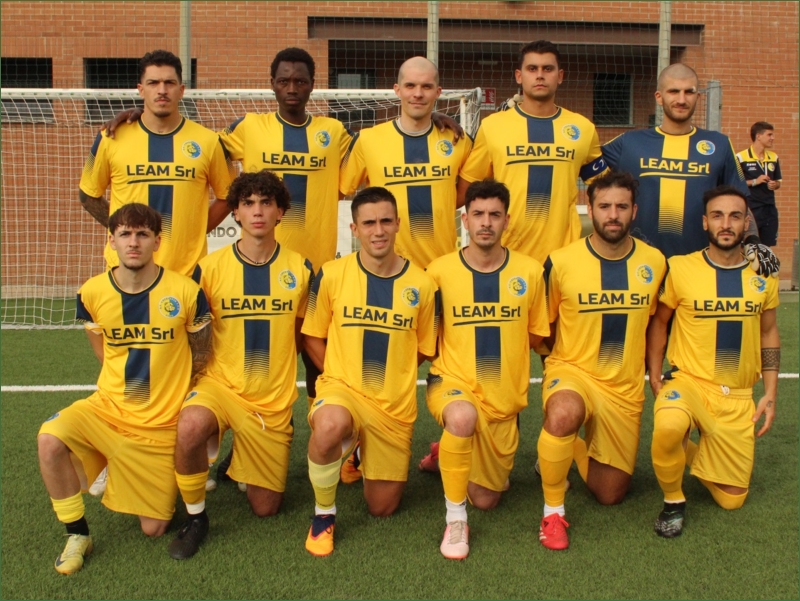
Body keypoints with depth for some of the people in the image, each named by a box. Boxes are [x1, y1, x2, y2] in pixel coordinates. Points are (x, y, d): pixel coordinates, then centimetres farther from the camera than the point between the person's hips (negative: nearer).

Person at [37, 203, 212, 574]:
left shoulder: (185, 292, -14)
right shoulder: (92, 293, -7)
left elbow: (200, 357, 1)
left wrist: (166, 388, 6)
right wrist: (128, 380, 7)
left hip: (161, 425, -1)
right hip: (109, 408, 2)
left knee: (154, 530, 2)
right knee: (50, 439, -30)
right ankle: (77, 534, -8)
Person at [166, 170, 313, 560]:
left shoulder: (299, 268, -3)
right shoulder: (211, 267, -7)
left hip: (275, 399, 2)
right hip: (221, 383, -2)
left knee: (265, 508, 6)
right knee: (190, 427, -38)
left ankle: (242, 462, 41)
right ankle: (195, 517, -9)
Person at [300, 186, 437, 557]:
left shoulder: (421, 284, -4)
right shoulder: (331, 275, -7)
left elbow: (422, 349, 8)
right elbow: (313, 337, 3)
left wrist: (388, 375, 0)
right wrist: (340, 377, -5)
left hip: (396, 405, 2)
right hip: (342, 388, -2)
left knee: (382, 508, 11)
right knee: (328, 427, -40)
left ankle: (363, 454, 45)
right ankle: (324, 514, -10)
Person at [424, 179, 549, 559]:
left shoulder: (530, 271, -3)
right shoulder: (440, 270, -7)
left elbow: (535, 334, 9)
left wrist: (500, 348, 0)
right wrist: (459, 357, -7)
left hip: (504, 398, 3)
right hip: (452, 382, -2)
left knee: (485, 500, 11)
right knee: (463, 416, -40)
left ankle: (455, 451, 44)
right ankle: (455, 519, -20)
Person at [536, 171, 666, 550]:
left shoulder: (655, 263, -3)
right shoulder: (561, 262, -13)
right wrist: (558, 367, -3)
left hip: (626, 388, 4)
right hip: (572, 370, -3)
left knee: (610, 495, 10)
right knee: (562, 414, -41)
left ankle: (575, 451, 42)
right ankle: (553, 511, -17)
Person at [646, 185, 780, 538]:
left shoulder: (763, 275, 1)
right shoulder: (680, 269, -9)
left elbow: (769, 333, 11)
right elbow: (658, 323, 2)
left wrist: (771, 394, 6)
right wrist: (655, 379, -7)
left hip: (738, 397, 3)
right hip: (688, 382, -3)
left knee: (732, 499, 7)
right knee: (668, 428, -39)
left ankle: (694, 456, 39)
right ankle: (673, 501, -9)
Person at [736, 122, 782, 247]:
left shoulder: (773, 158, 10)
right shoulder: (741, 157, -8)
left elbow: (778, 181, 21)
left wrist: (775, 185, -2)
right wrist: (755, 182, -15)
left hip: (770, 209, 5)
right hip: (749, 209, -5)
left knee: (767, 247, 7)